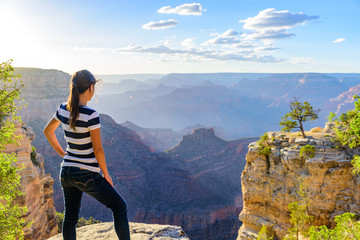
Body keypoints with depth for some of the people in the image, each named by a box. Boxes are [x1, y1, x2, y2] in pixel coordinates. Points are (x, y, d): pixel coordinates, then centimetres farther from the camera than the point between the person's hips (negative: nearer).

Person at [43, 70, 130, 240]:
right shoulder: (91, 115, -22)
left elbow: (47, 131, 15)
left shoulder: (63, 109, -1)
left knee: (70, 217, 18)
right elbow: (98, 149, -18)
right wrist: (106, 174, -5)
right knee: (119, 207, 10)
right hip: (87, 176, -7)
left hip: (66, 173, 7)